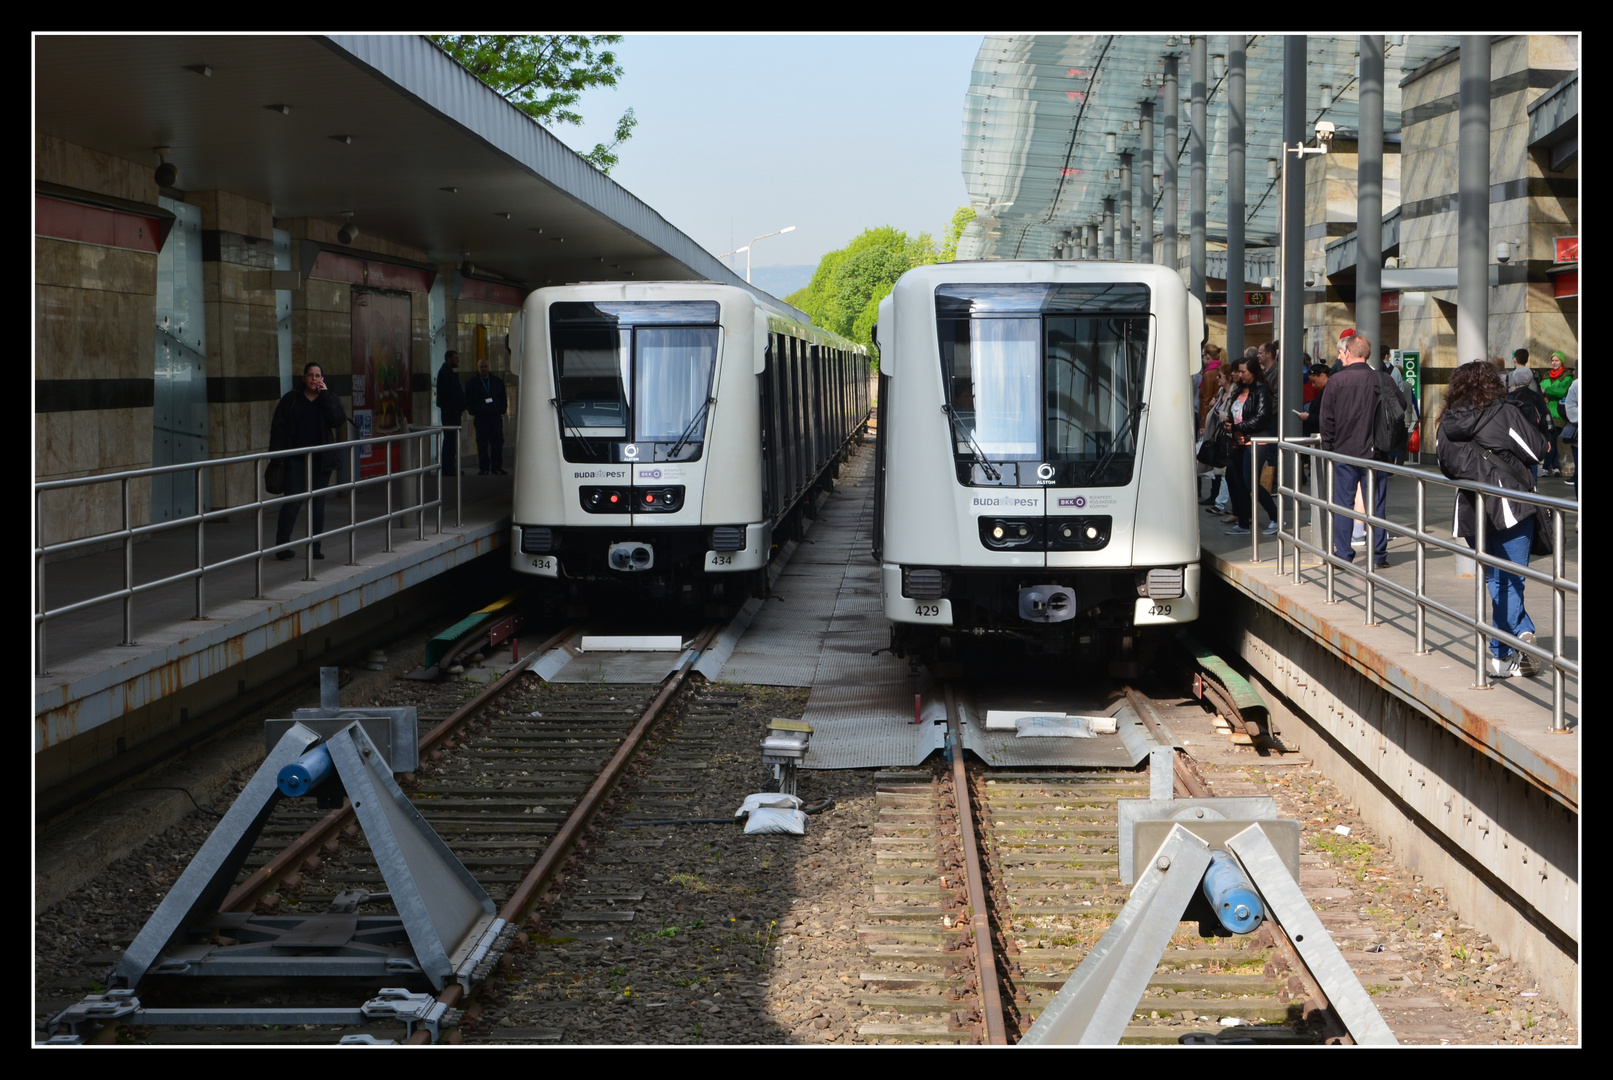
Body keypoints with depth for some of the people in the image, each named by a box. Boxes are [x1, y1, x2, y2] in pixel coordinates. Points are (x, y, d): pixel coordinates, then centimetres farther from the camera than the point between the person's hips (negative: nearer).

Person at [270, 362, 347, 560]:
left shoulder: (330, 400, 9)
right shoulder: (291, 400, 5)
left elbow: (338, 420, -11)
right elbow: (278, 428, 3)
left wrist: (324, 395, -10)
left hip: (320, 460, 2)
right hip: (295, 460, -2)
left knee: (318, 503, 6)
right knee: (293, 501, -9)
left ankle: (315, 548, 11)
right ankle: (282, 545, -7)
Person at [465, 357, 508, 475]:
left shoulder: (498, 381, 13)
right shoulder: (472, 384, 8)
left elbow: (503, 399, 16)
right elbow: (468, 402, 8)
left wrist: (502, 410, 1)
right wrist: (474, 411, -7)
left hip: (496, 417, 1)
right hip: (481, 418, -1)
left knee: (497, 443, 0)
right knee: (482, 444, -2)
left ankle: (497, 467, 6)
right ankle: (483, 468, 2)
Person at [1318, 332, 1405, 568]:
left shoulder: (1336, 381, -7)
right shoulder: (1383, 380, -3)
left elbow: (1326, 419, -4)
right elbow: (1402, 407, 5)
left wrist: (1328, 447, 6)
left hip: (1344, 452, -1)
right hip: (1375, 453, 1)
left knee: (1342, 505, 5)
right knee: (1376, 504, 8)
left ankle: (1343, 555, 6)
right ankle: (1378, 555, 11)